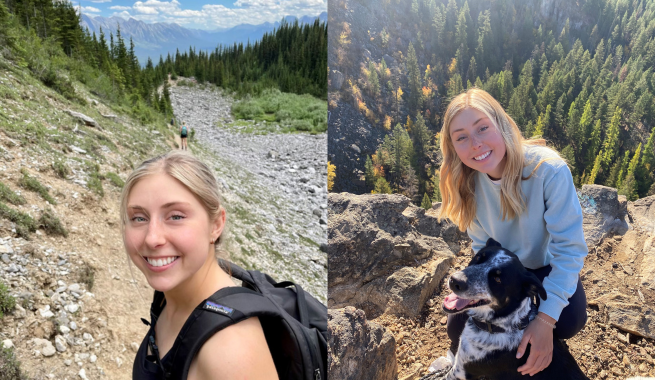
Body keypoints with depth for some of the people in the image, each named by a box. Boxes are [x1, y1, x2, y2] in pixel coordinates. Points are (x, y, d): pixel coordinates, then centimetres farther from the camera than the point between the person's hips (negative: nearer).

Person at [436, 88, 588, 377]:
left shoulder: (549, 169, -33)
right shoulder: (466, 183, -18)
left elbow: (569, 248, -29)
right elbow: (483, 247, -7)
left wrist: (545, 319, -33)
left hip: (547, 266, -2)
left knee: (569, 321, -29)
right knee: (459, 325, -12)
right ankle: (459, 357, 26)